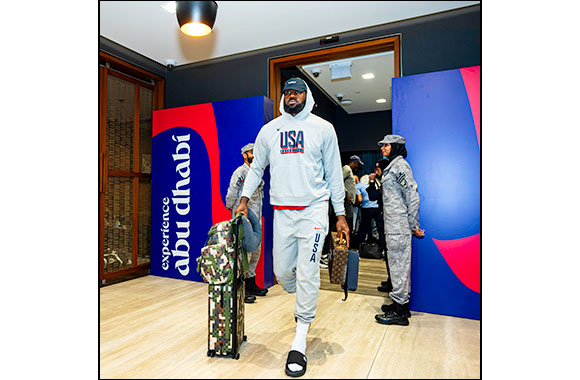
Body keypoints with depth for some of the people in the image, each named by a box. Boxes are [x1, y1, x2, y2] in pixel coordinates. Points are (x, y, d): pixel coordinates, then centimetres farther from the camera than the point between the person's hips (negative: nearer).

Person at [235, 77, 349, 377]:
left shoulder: (323, 128, 5)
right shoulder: (269, 130, 11)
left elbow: (334, 173, 6)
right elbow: (257, 167, 19)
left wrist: (340, 214, 3)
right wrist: (244, 198, 7)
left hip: (314, 209, -2)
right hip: (282, 211, 3)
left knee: (307, 274, -6)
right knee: (282, 272, 8)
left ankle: (299, 343, 9)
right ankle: (304, 302, 42)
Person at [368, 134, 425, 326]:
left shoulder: (400, 165, -9)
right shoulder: (390, 166, 20)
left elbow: (412, 195, -15)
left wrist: (414, 225, -14)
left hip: (399, 225, -10)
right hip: (392, 224, 10)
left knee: (399, 263, -5)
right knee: (397, 263, 14)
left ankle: (399, 311, 3)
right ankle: (402, 304, 25)